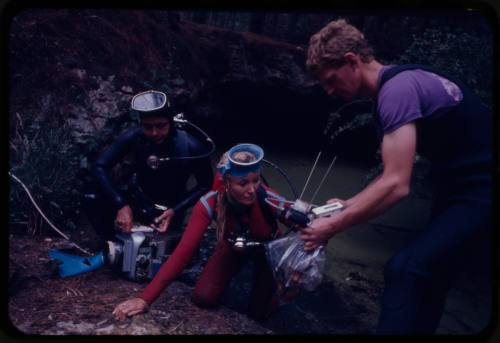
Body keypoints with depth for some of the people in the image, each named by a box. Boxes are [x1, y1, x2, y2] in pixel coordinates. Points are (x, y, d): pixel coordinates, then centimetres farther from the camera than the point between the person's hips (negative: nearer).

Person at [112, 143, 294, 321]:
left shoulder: (269, 200, -37)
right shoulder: (210, 203, -35)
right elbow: (183, 251, -39)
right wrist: (145, 298, -47)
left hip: (268, 249, -1)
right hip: (232, 247, 1)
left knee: (258, 313, -9)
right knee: (202, 298, -15)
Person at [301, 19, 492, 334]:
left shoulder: (397, 89, -23)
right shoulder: (398, 84, 8)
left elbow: (397, 186, -28)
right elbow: (395, 176, 14)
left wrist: (333, 227, -20)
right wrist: (347, 206, 10)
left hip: (481, 188, -10)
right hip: (459, 182, 11)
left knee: (405, 271, -20)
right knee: (428, 273, 17)